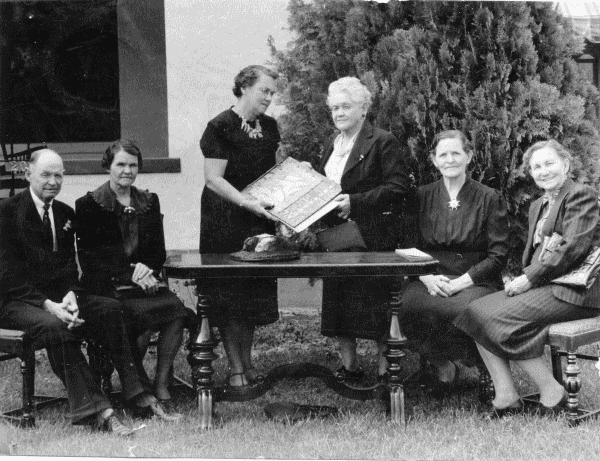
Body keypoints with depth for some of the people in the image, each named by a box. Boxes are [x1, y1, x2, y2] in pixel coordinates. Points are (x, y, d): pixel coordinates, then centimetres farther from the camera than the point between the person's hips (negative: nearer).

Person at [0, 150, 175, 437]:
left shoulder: (65, 213, 14)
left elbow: (70, 265, 10)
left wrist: (70, 294, -13)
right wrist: (47, 304, -24)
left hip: (57, 297, 6)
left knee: (111, 309, -17)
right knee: (56, 326, -36)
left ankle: (135, 393, -16)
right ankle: (94, 410, -37)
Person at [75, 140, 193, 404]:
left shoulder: (149, 202, 17)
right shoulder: (88, 205, 4)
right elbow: (89, 259, -2)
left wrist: (146, 269, -7)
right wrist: (129, 274, -14)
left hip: (145, 280, 4)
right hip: (106, 285, -4)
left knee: (177, 311, -26)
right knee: (142, 315, -32)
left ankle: (161, 384, -18)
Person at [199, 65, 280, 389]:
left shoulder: (269, 127, 10)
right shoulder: (220, 127, -11)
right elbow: (213, 179, -15)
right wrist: (248, 203, -24)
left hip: (259, 219, 7)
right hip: (226, 220, -7)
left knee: (256, 292, 9)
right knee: (230, 295, -1)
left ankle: (247, 362, 20)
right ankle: (235, 369, 5)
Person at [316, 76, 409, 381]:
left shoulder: (382, 142, -6)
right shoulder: (331, 145, 18)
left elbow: (398, 187, -14)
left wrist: (355, 202, -20)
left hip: (372, 238, -7)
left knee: (376, 304, -5)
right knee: (337, 301, 8)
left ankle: (385, 370, 4)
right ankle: (349, 365, 19)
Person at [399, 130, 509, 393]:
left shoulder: (489, 199, 6)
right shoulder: (422, 197, 14)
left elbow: (498, 255, 1)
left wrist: (463, 281, -12)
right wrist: (427, 276, -9)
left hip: (476, 282, -2)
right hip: (431, 280, 2)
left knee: (463, 309, -37)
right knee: (406, 305, -33)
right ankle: (441, 364, -13)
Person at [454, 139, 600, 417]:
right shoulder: (537, 206, 24)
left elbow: (573, 248, -15)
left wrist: (529, 279, -16)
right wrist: (520, 279, -2)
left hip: (571, 289, -9)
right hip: (542, 284, 9)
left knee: (498, 318, -25)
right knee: (476, 312, -11)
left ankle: (551, 393, -13)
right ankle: (505, 397, -15)